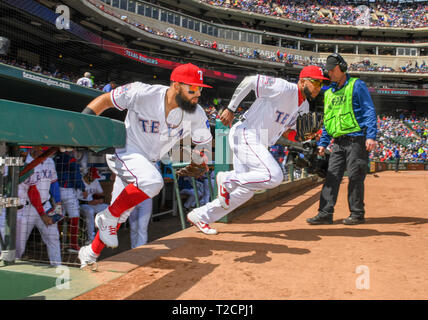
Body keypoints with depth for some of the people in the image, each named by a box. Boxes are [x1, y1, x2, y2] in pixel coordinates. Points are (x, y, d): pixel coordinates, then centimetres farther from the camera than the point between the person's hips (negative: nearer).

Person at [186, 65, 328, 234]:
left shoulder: (304, 107, 12)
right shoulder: (284, 88, -16)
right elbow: (250, 80, -17)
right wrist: (230, 108, -17)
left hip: (259, 144, 10)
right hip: (245, 136, -10)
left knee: (246, 190, 8)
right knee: (274, 176, -24)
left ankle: (200, 216, 18)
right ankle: (227, 180, -4)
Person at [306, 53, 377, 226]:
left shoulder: (357, 85, 1)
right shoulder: (328, 93, 20)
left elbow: (370, 112, -6)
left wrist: (371, 136, -16)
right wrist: (322, 143, 15)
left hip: (356, 140, -6)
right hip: (338, 143, 6)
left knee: (355, 177, -2)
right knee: (331, 177, 0)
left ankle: (357, 214, 10)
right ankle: (325, 214, 1)